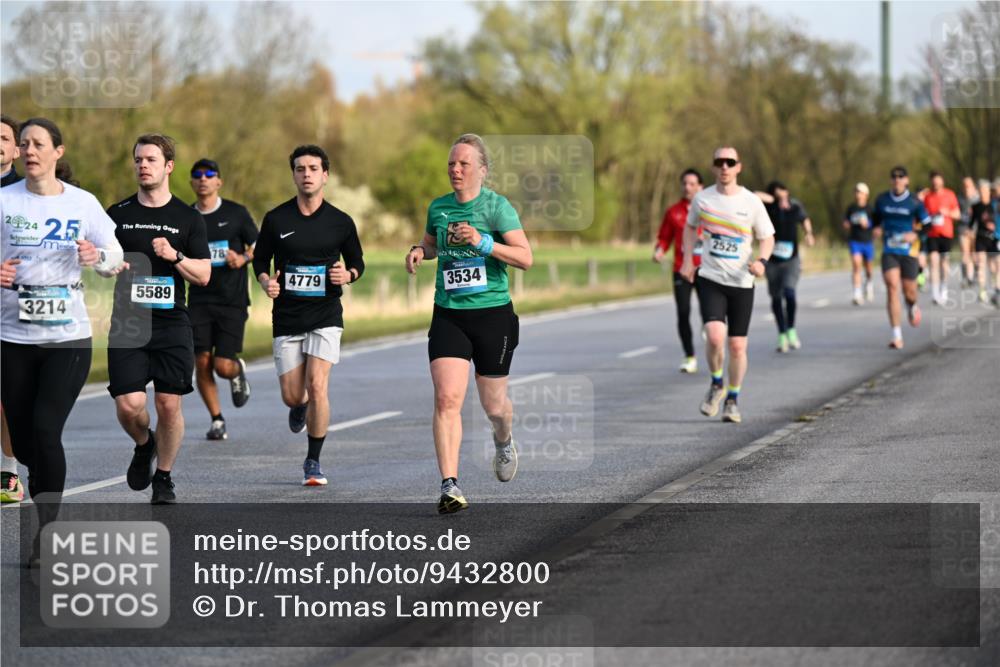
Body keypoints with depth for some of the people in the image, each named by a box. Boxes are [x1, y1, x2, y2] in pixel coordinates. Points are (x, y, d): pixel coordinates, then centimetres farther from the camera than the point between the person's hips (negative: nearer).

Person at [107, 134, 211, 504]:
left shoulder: (188, 218, 6)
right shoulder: (117, 214, 7)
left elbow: (203, 275, 3)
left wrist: (174, 256, -14)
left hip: (172, 325, 0)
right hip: (127, 324, 0)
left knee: (169, 404, -3)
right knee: (128, 405, -9)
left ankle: (164, 478, 15)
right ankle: (143, 445, 24)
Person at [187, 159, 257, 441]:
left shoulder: (236, 213, 0)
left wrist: (244, 258, -13)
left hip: (232, 301, -2)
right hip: (199, 301, 2)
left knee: (223, 366, -8)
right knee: (202, 363, -6)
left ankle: (238, 371, 29)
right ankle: (217, 420, 10)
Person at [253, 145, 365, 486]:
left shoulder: (341, 222, 0)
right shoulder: (275, 219, -1)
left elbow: (357, 261, 12)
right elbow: (260, 260, 10)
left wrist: (348, 275, -11)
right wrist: (266, 282, -11)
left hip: (325, 316, -1)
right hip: (286, 317, 1)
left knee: (317, 386, -17)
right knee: (292, 396, 3)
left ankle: (313, 462, -1)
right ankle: (301, 406, 44)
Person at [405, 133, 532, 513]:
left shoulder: (497, 206, -7)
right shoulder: (438, 208, 7)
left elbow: (525, 258, -13)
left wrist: (483, 242, -24)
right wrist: (419, 251, 5)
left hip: (492, 314, -3)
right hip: (448, 316, 3)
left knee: (493, 404, 10)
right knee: (446, 399, -15)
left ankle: (504, 442, 46)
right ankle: (450, 486, -17)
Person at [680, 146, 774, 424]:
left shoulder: (751, 202, -4)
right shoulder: (702, 199, 0)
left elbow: (767, 237, 5)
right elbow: (690, 227, 19)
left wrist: (762, 261, -15)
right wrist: (687, 261, 10)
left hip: (741, 282, 0)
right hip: (710, 279, 0)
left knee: (737, 346, 3)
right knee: (715, 336, -19)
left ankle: (732, 400, 22)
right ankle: (716, 385, 8)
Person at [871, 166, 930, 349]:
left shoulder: (914, 202, -5)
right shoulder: (882, 199, 4)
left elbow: (928, 225, -2)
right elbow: (876, 217, 21)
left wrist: (915, 234, -20)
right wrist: (877, 228, 0)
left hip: (909, 251, -1)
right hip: (889, 251, 1)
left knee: (909, 291, 5)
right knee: (892, 287, -15)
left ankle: (912, 307, 47)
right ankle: (897, 336, -16)